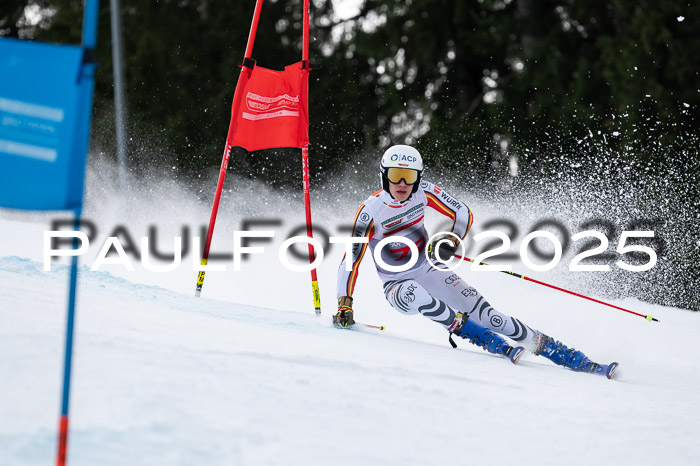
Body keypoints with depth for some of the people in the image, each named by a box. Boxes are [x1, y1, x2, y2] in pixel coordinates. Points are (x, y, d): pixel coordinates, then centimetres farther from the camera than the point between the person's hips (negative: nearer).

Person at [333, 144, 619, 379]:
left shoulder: (423, 193, -9)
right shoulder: (371, 211, -19)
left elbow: (464, 214, -2)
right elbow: (351, 260, -19)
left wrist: (451, 241, -21)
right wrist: (344, 305, -26)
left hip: (430, 271, 2)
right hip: (397, 285, -2)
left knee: (483, 313, -15)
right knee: (414, 295, -39)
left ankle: (571, 359, -17)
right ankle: (494, 345, -31)